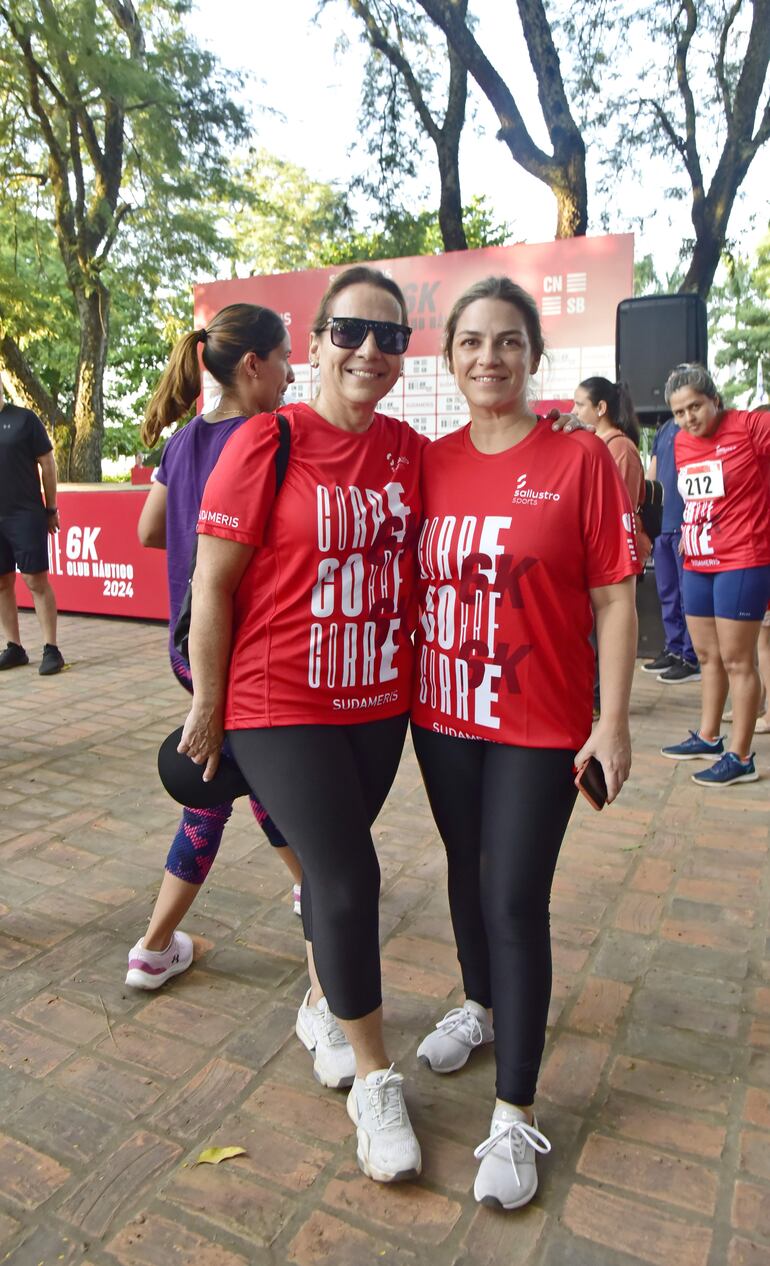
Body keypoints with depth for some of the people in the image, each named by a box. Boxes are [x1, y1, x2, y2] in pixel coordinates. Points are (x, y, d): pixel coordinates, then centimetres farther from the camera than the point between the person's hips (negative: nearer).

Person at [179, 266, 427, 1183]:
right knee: (348, 876, -5)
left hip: (379, 704, 5)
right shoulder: (266, 442, -13)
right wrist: (207, 705, -7)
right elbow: (213, 584, -11)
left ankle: (323, 1003, 48)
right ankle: (375, 1080, 18)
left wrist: (414, 676, 9)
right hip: (280, 708, -5)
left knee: (328, 858, 22)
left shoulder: (409, 448, 1)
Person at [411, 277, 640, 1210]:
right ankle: (480, 1005, 49)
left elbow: (613, 599, -8)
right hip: (443, 714, 5)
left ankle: (515, 1116, 18)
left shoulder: (580, 459, -8)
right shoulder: (431, 462, 3)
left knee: (515, 901, 0)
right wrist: (403, 689, 8)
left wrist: (613, 722, -11)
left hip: (540, 724, -4)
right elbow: (414, 581, 10)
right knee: (466, 871, 21)